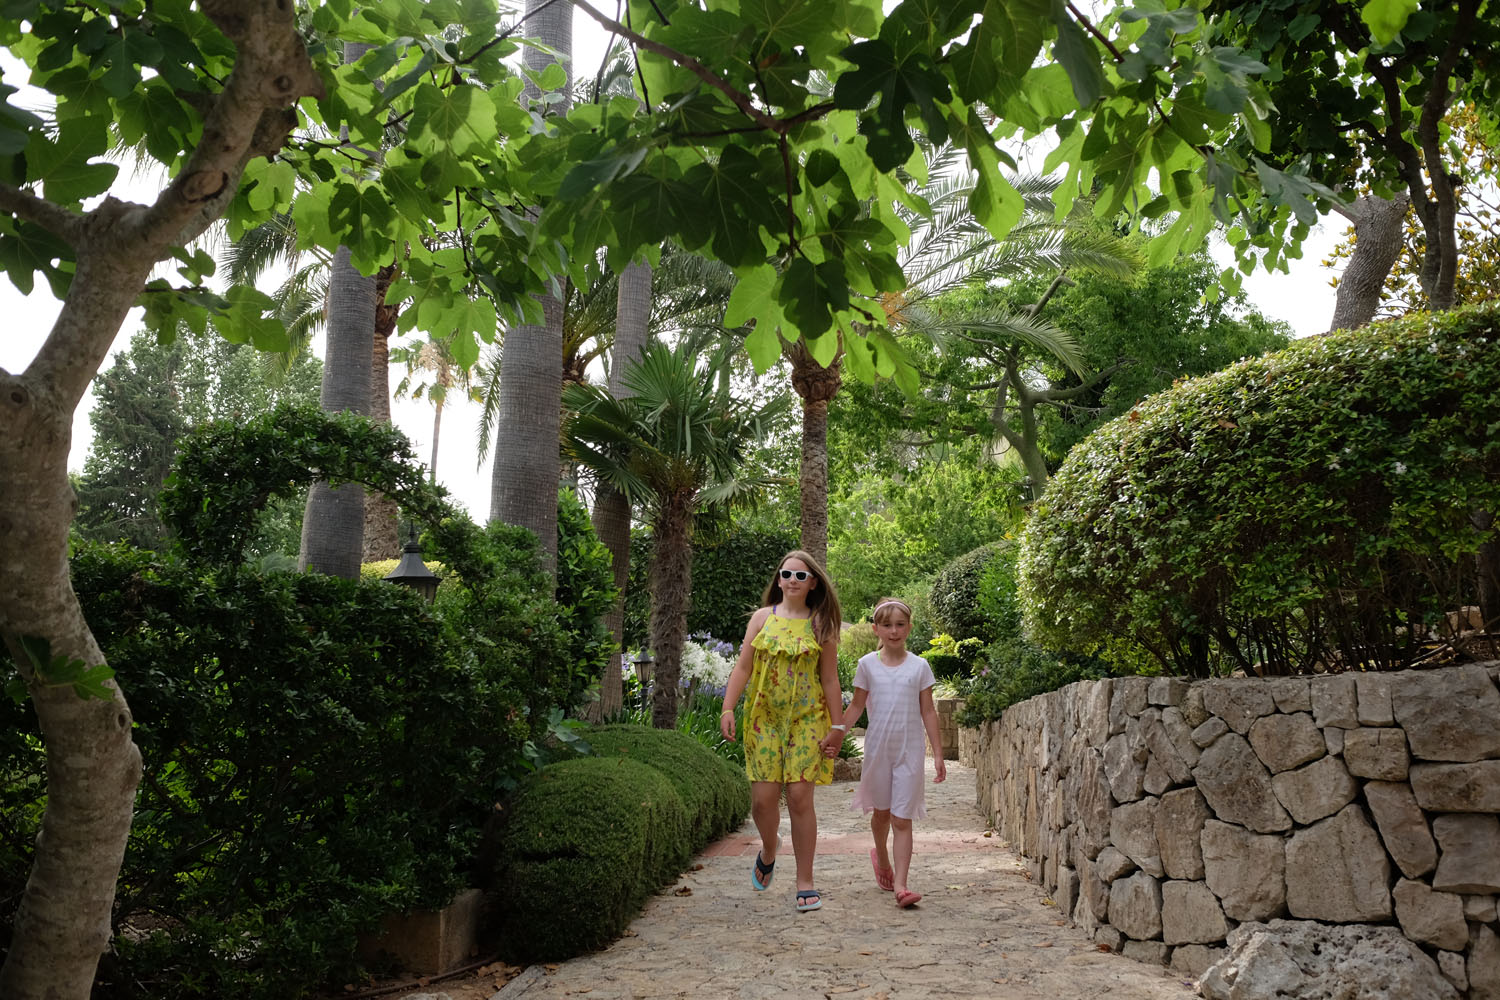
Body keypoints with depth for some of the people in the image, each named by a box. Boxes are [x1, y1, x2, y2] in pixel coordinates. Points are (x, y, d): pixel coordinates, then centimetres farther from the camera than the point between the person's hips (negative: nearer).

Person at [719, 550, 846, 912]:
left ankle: (805, 883, 7)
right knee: (763, 798, -3)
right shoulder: (763, 618, 7)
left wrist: (837, 725, 2)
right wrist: (728, 708, -5)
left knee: (799, 798, -6)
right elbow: (743, 667, 6)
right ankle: (769, 849, 31)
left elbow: (830, 679, 5)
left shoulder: (821, 624, 3)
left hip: (806, 719, -1)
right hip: (764, 717, 1)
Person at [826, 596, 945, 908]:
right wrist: (832, 736, 3)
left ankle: (900, 886, -5)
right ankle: (882, 859, 43)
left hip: (910, 751, -1)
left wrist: (938, 753, 2)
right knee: (881, 812, 16)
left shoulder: (919, 666, -1)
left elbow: (928, 712, 3)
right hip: (878, 749, 1)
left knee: (902, 819, -5)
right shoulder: (867, 664, 1)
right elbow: (856, 706, 8)